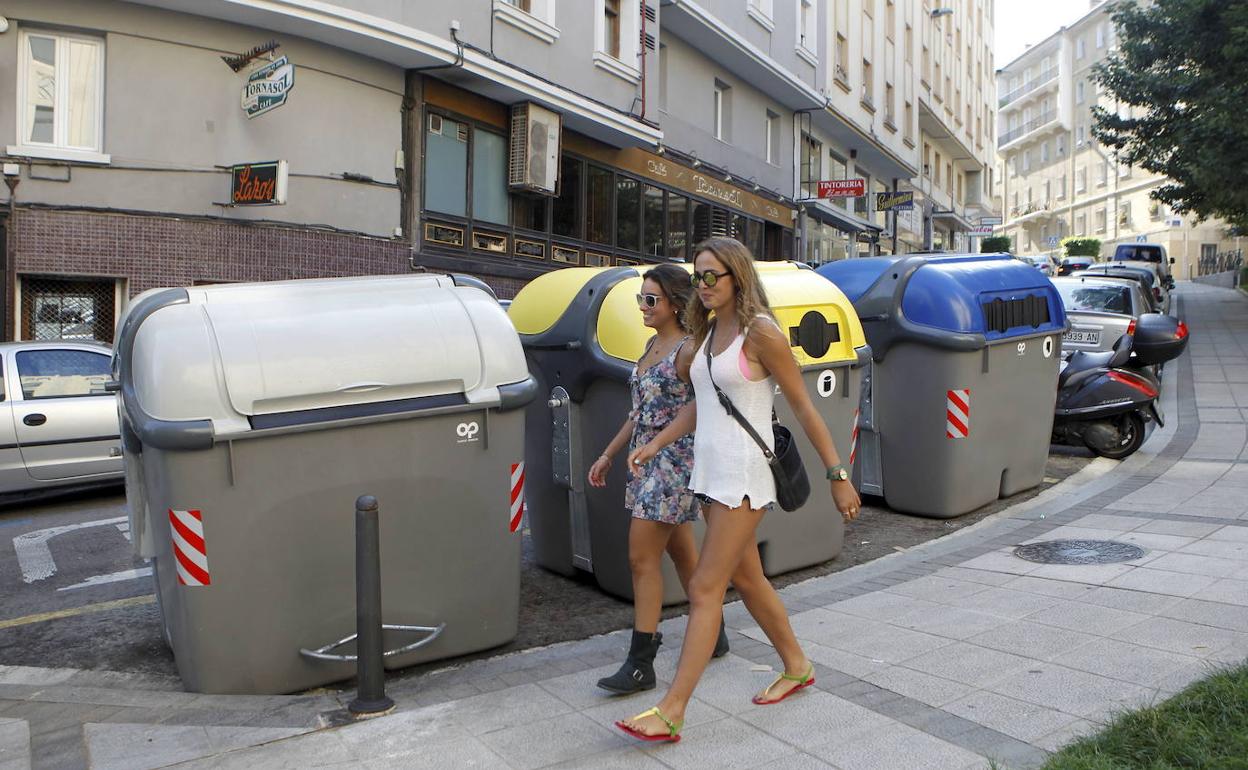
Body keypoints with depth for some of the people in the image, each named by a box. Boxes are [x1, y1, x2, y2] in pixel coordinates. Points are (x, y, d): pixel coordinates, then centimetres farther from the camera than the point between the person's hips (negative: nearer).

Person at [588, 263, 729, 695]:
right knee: (683, 555, 17)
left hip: (675, 463, -9)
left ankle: (641, 664, 4)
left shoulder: (689, 351, -14)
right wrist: (608, 455, 20)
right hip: (648, 462, 9)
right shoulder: (652, 345, 13)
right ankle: (713, 636, 34)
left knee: (643, 559, -6)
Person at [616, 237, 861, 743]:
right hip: (710, 470, 9)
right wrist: (656, 443, 13)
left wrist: (837, 477, -10)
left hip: (742, 475, -8)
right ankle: (796, 668, 38)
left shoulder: (760, 332, -12)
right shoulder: (709, 330, 11)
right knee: (746, 579, 19)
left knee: (705, 590, -6)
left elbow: (804, 407, -10)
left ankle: (670, 714, 1)